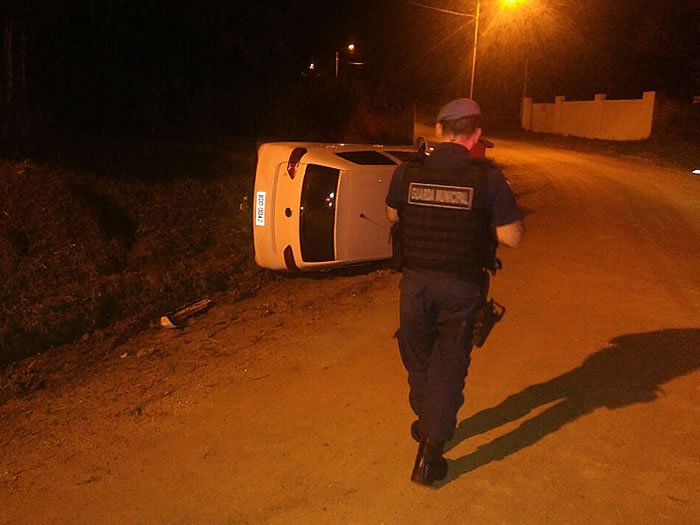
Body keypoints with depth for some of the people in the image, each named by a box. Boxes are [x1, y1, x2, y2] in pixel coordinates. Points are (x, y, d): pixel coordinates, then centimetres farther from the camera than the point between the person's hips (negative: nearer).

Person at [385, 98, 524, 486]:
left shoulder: (407, 172, -7)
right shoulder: (487, 178, -13)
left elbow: (393, 216, 10)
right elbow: (513, 238, -9)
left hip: (415, 282, 2)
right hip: (462, 288, -2)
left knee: (418, 357, 22)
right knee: (448, 366, 10)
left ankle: (427, 423, 42)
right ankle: (431, 450, 9)